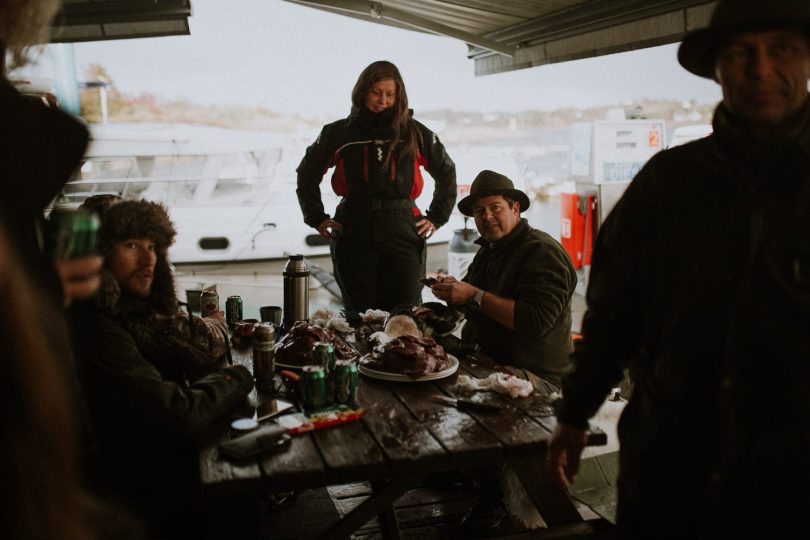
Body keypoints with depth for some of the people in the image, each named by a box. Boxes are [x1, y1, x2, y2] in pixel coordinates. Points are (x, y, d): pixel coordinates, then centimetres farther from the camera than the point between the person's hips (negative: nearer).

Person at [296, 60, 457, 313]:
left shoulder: (415, 133, 8)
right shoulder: (339, 133, 8)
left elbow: (446, 172, 18)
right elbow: (307, 173, 19)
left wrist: (436, 218, 10)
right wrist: (316, 218, 10)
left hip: (403, 234, 0)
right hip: (353, 235, 0)